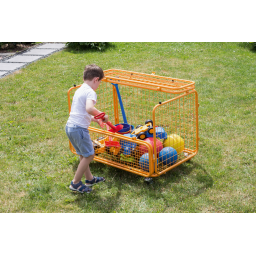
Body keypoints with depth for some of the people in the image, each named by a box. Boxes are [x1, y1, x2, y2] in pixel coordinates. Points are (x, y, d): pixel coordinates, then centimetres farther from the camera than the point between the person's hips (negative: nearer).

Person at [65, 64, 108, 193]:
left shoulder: (79, 90, 17)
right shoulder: (91, 92, -12)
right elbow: (89, 109, -31)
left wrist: (95, 119, 27)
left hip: (70, 126, 9)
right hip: (79, 128, -9)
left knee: (83, 155, 20)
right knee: (89, 155, 3)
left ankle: (89, 179, 32)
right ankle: (75, 183, 9)